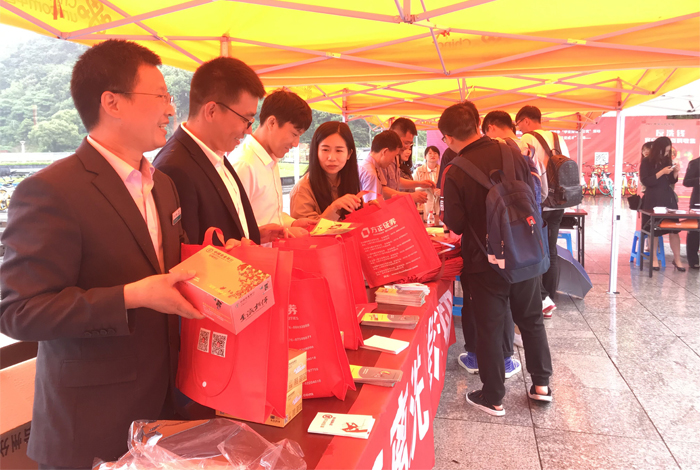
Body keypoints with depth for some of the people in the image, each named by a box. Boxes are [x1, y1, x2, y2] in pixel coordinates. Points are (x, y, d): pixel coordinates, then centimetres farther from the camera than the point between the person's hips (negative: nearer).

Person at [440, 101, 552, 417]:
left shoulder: (455, 174, -16)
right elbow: (533, 197, 4)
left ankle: (493, 398, 20)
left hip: (486, 261, -4)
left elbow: (456, 225, -11)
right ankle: (541, 384, 32)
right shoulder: (512, 153, -5)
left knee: (489, 328, 9)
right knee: (531, 319, 20)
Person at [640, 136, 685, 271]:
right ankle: (654, 259, 12)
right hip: (653, 200, -4)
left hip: (668, 198, 4)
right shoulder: (646, 162, -5)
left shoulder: (668, 161, 9)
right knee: (653, 230, 1)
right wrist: (661, 172, -18)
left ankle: (677, 259, 8)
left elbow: (672, 181, 12)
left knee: (674, 228, 0)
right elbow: (645, 181, -13)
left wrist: (675, 172, -6)